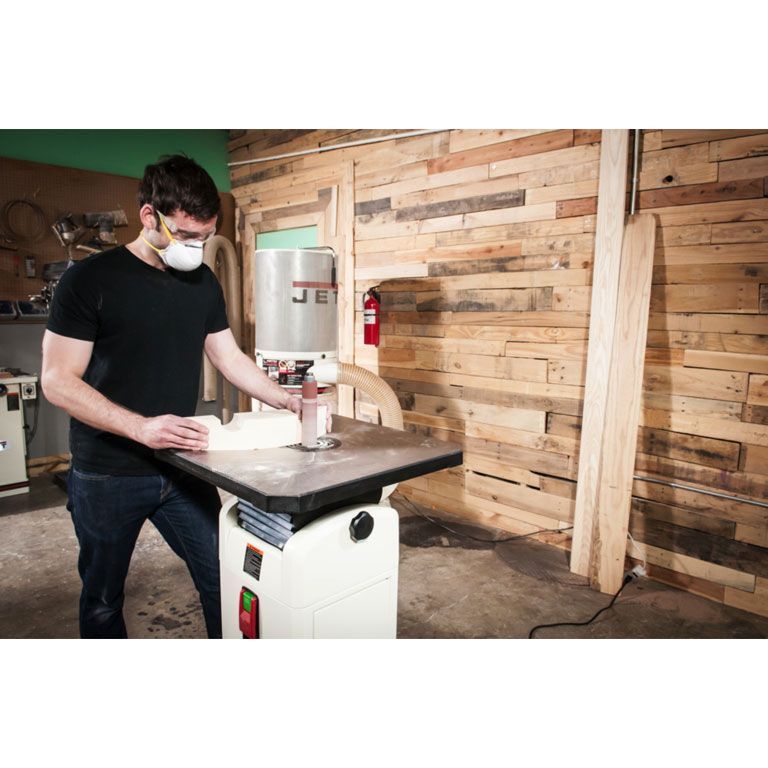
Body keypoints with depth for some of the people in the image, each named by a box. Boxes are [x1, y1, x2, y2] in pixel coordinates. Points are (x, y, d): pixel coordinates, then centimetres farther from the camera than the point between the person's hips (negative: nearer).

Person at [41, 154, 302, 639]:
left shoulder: (204, 282, 4)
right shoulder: (90, 279, -11)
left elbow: (230, 358, 9)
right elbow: (58, 381, -13)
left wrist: (288, 402, -3)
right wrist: (141, 427, -26)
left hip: (182, 468, 4)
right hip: (108, 476, -3)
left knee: (223, 581, 6)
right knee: (102, 602, 15)